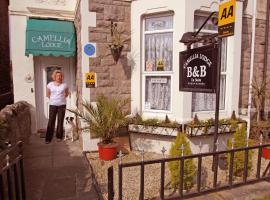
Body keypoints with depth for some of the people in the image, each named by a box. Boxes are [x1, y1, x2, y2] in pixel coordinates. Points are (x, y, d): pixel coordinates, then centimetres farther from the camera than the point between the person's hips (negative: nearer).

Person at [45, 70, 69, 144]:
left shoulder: (64, 85, -1)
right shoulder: (50, 84, -1)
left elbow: (66, 94, 15)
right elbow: (47, 94, 13)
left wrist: (61, 98, 6)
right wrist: (53, 99, 7)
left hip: (62, 105, 0)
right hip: (52, 105, 0)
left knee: (60, 121, 6)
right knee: (51, 121, -1)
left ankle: (59, 137, 19)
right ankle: (48, 138, 6)